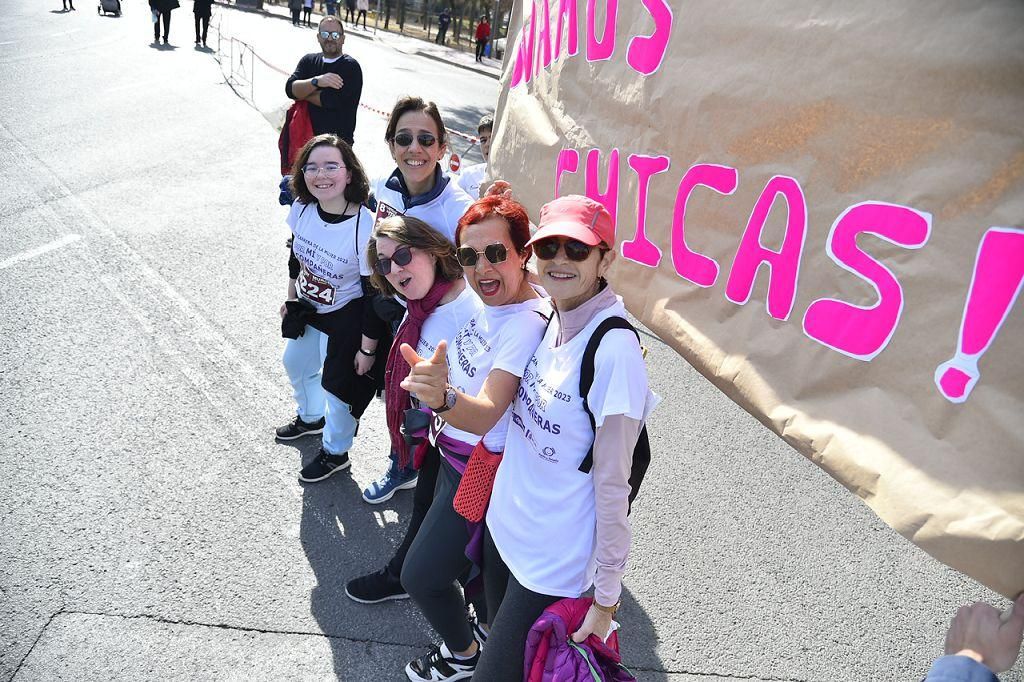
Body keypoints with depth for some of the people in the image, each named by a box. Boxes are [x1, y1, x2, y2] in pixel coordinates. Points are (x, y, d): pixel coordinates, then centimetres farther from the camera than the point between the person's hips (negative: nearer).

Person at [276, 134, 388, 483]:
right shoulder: (302, 208, -14)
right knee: (296, 363, 29)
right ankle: (311, 417, 61)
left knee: (337, 387, 9)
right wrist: (291, 299, 18)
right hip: (309, 309, 7)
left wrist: (367, 348, -17)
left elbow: (374, 294, -23)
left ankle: (334, 452, 40)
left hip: (346, 318, -7)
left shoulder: (365, 227, -32)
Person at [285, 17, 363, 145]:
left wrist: (302, 93, -7)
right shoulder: (309, 61, 8)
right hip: (307, 137, 5)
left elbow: (332, 100, -20)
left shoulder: (351, 67, -9)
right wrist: (316, 81, -24)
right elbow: (290, 89, -7)